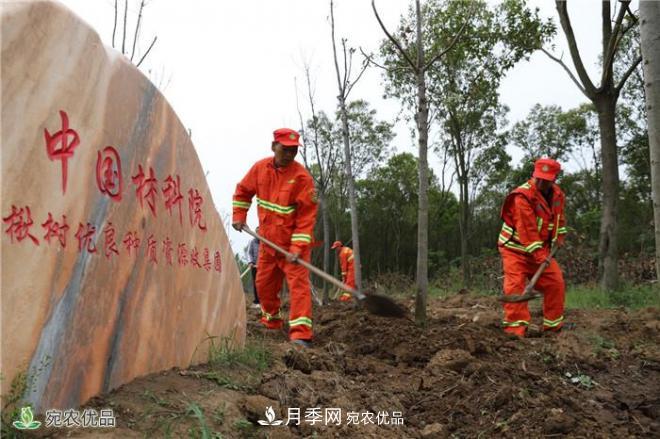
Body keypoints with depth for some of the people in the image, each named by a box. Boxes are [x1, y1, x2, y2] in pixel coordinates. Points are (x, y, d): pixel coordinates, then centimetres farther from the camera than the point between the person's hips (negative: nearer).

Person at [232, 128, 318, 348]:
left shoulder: (302, 177, -18)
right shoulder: (260, 168, -3)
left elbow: (307, 215, -21)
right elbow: (243, 191, 15)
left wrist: (297, 248, -27)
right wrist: (239, 216, 4)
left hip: (293, 242, -5)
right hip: (268, 240, 6)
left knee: (298, 282, -14)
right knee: (264, 284, 16)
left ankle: (300, 333, -16)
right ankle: (271, 321, 39)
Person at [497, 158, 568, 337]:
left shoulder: (557, 194, 0)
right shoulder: (522, 196, -25)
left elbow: (559, 216, 22)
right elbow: (527, 229, -29)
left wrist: (559, 237, 12)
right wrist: (539, 256, -32)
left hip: (541, 248, 7)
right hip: (515, 248, -7)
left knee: (556, 283, 8)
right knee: (515, 286, -16)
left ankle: (554, 324, 22)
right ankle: (515, 328, -12)